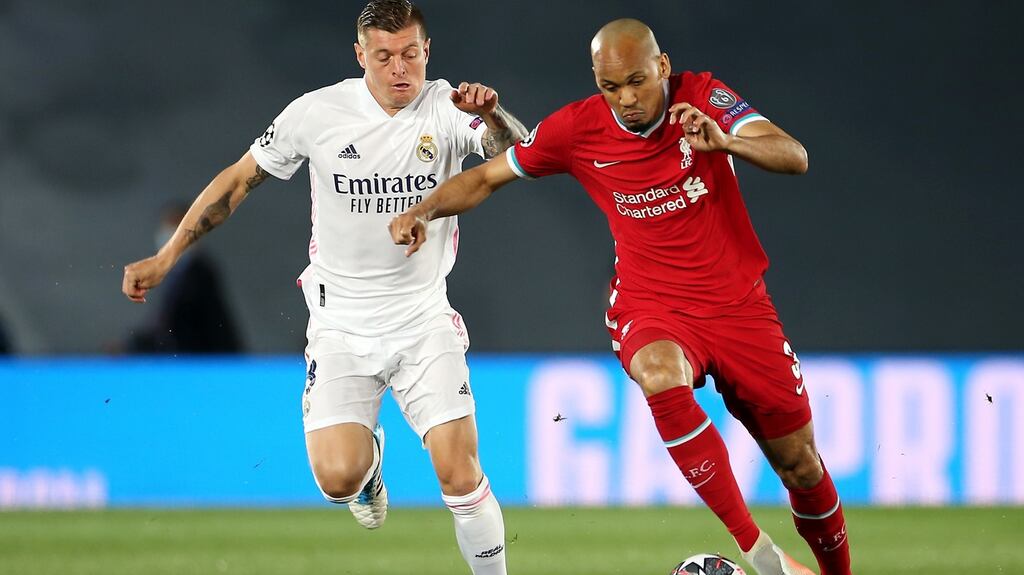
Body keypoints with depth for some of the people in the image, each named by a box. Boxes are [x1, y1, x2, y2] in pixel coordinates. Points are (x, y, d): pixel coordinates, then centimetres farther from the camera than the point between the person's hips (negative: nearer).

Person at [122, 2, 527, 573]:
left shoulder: (447, 109, -9)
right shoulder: (317, 113, -7)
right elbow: (239, 179, 5)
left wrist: (492, 115, -47)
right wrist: (164, 259, 6)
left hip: (424, 322, 0)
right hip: (341, 325, 0)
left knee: (460, 476, -12)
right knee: (338, 478, -14)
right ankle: (368, 451, 24)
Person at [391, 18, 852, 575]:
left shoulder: (702, 98, -11)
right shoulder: (577, 128, -7)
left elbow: (794, 157, -23)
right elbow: (487, 177, 5)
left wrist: (725, 141, -42)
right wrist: (423, 212, -12)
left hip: (738, 304, 1)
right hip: (650, 309, -1)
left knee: (800, 464, 3)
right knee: (660, 373, -37)